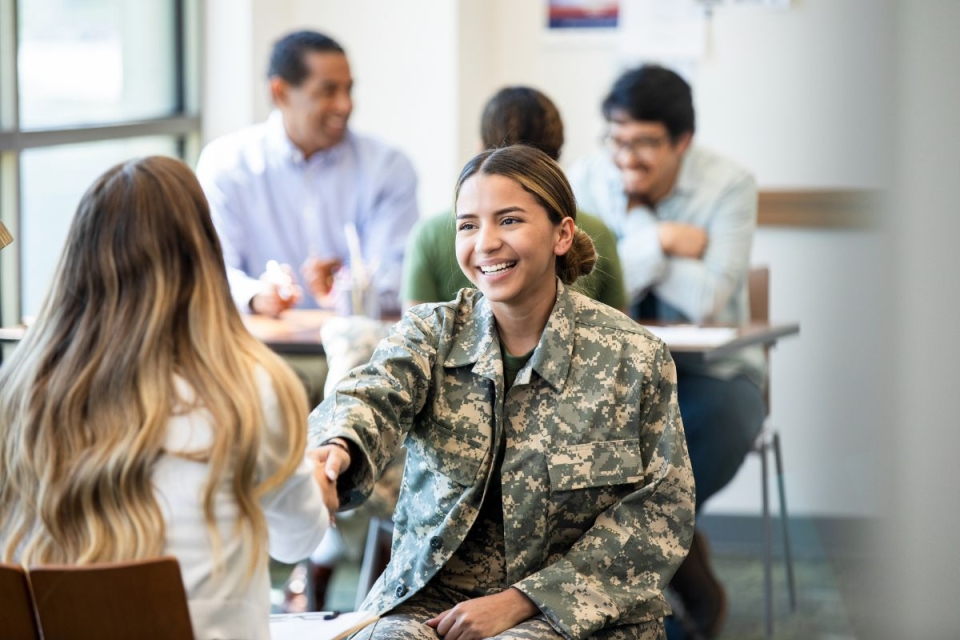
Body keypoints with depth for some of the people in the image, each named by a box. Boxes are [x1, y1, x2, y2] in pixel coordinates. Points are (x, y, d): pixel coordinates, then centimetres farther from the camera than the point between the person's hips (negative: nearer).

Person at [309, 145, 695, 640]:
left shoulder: (634, 357, -1)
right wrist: (336, 449, -43)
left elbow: (659, 514, -3)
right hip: (428, 595, 2)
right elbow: (371, 395, -17)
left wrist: (519, 600, -12)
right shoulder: (430, 333, 4)